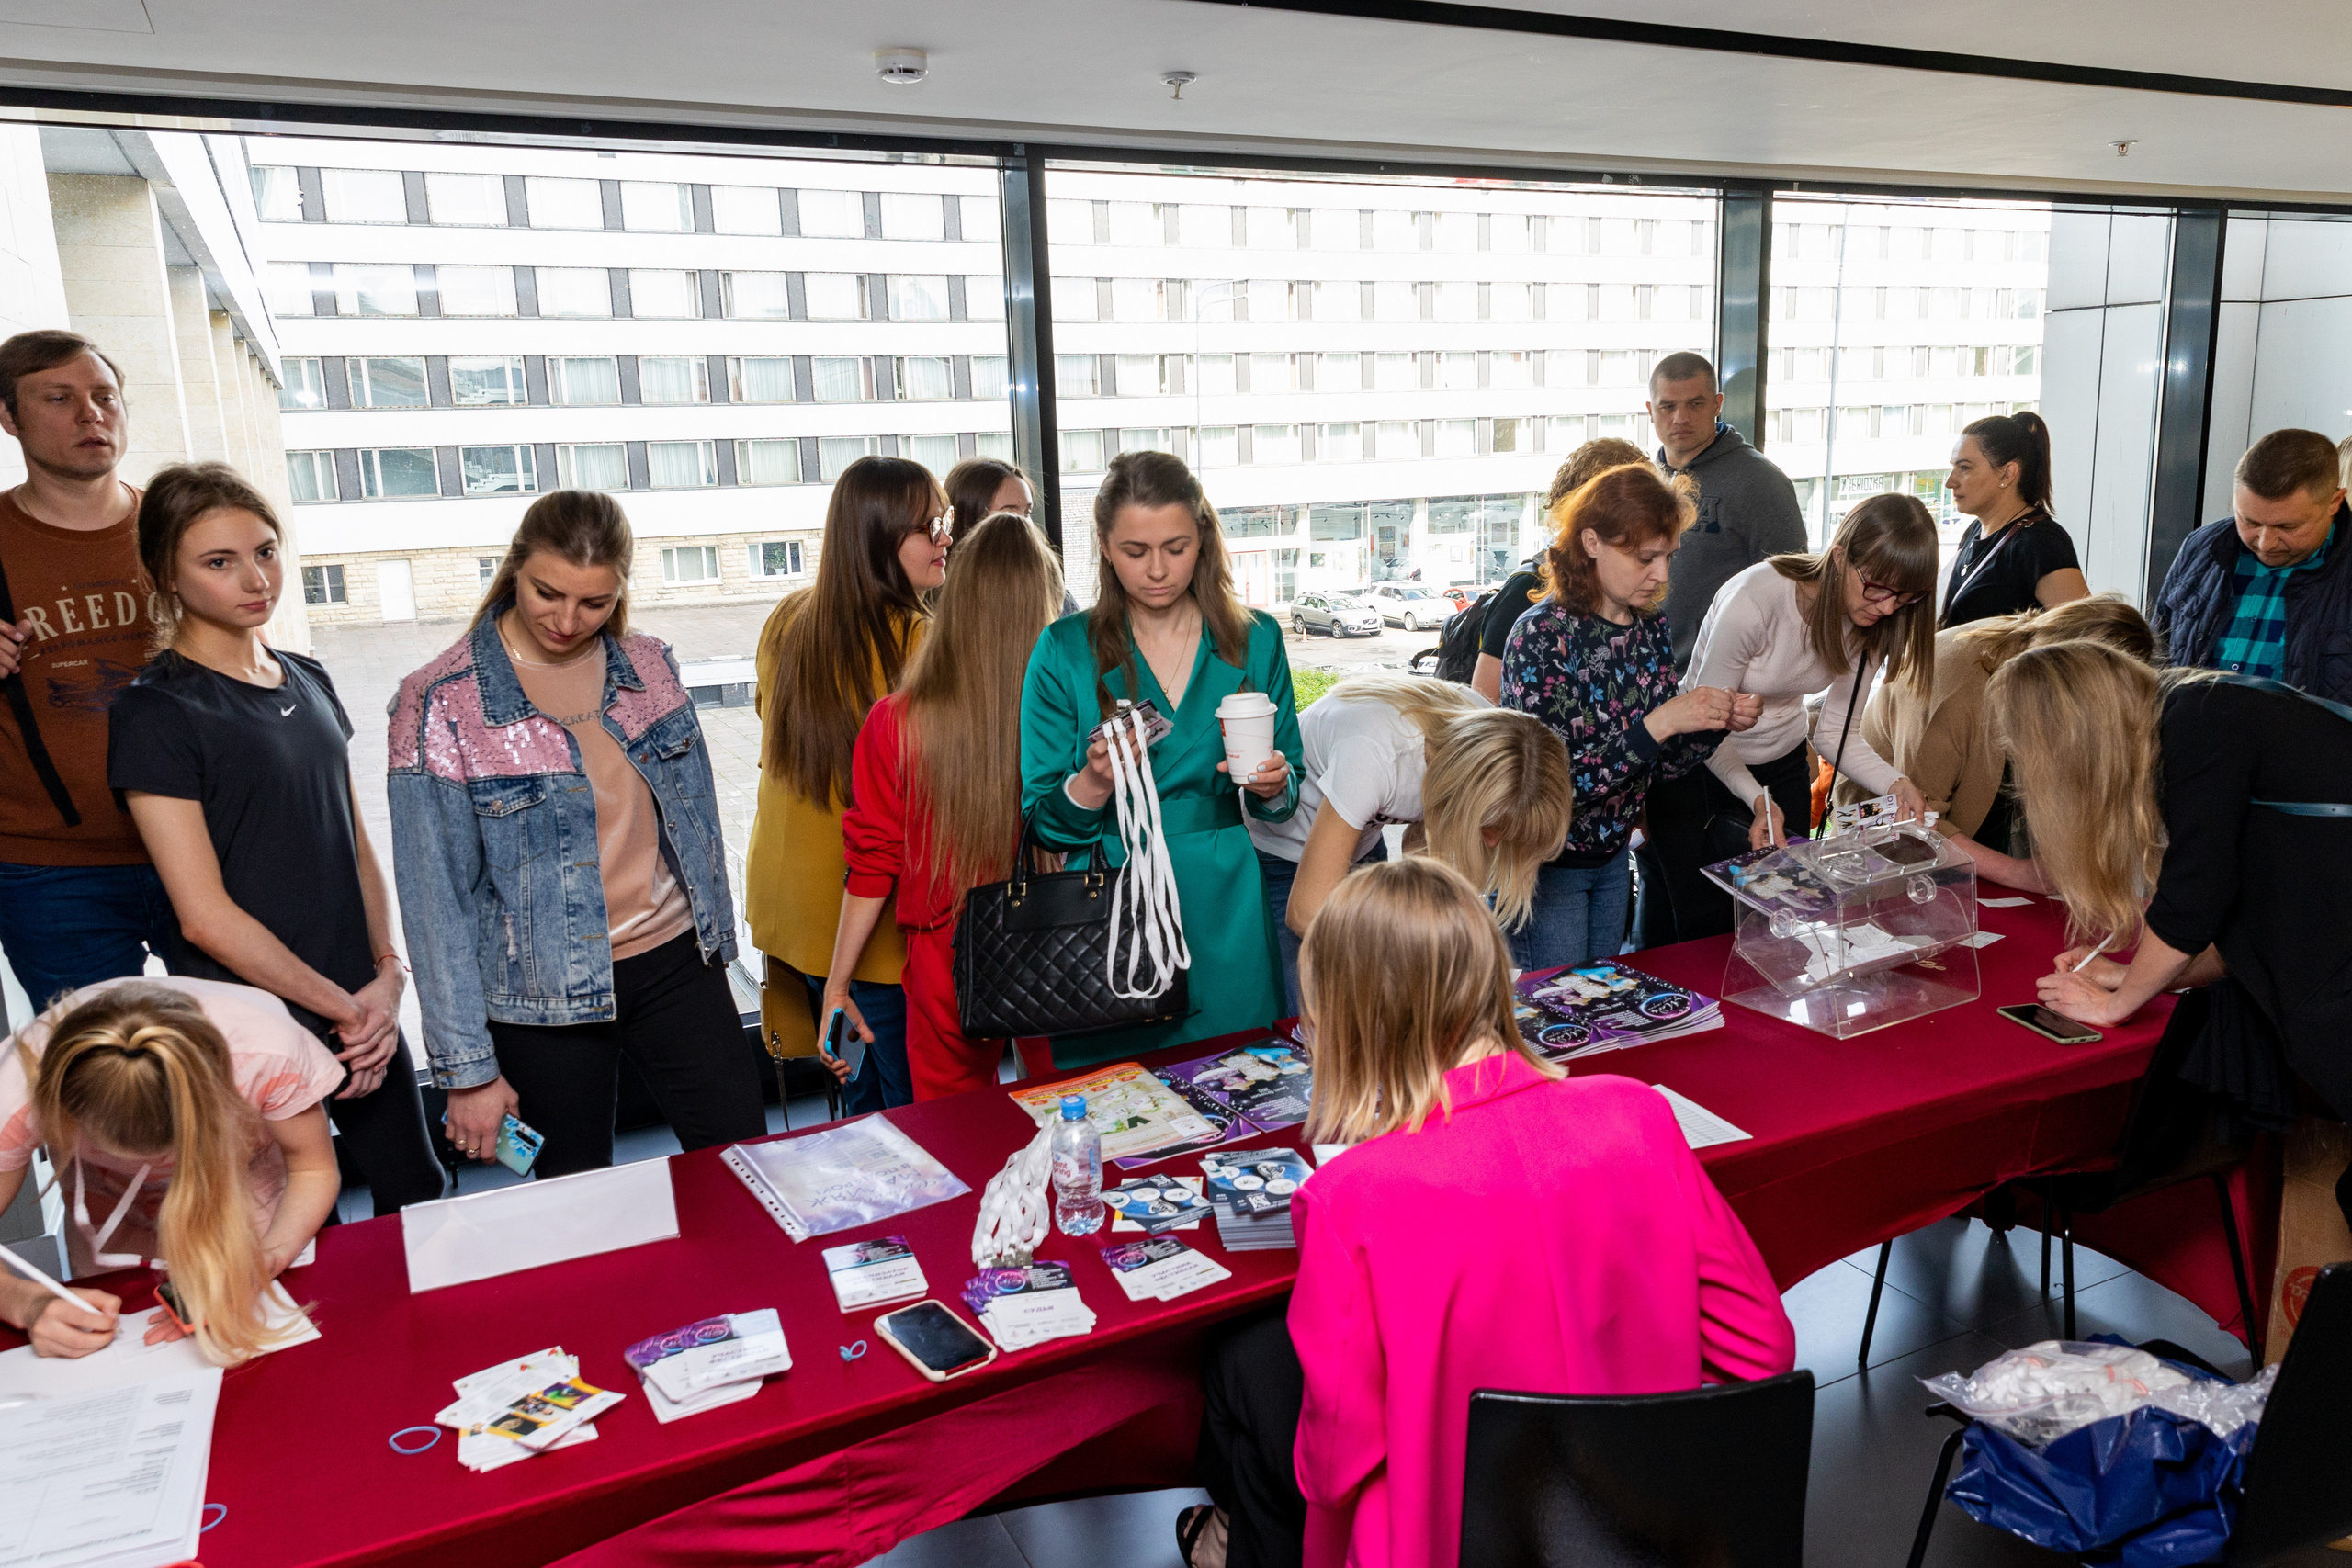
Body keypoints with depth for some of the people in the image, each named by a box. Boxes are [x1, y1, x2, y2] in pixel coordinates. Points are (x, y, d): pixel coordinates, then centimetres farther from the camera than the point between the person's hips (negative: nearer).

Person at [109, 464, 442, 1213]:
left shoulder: (308, 681, 8)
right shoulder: (158, 712, -12)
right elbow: (205, 915, -15)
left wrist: (386, 974, -3)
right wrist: (340, 1008, -11)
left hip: (362, 1006, 6)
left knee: (415, 1197, 16)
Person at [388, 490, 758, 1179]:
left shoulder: (649, 665, 0)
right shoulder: (441, 703, -11)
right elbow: (437, 897, -11)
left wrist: (717, 939, 13)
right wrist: (468, 1068, -10)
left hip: (673, 961, 3)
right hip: (546, 1000, -3)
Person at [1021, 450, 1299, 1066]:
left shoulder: (1255, 639, 3)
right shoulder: (1065, 650, -3)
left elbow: (1287, 797, 9)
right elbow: (1044, 821, -3)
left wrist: (1272, 785, -13)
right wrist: (1095, 782, -22)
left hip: (1224, 911, 2)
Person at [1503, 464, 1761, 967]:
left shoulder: (1650, 626, -2)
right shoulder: (1541, 636, -23)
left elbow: (1662, 763, 5)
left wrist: (1717, 725, -14)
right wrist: (1658, 723, -32)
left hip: (1613, 853, 7)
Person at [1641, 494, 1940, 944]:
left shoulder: (1872, 626, -11)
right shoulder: (1755, 598, -30)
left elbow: (1835, 733, -4)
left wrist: (1894, 784, -22)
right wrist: (1757, 798, -36)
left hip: (1782, 762, 5)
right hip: (1699, 764, -5)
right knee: (1702, 925, -3)